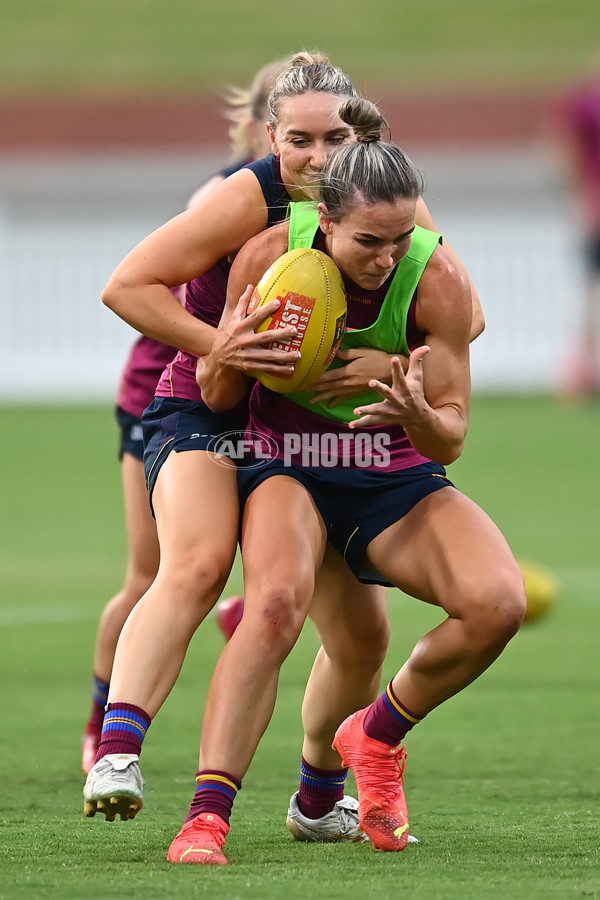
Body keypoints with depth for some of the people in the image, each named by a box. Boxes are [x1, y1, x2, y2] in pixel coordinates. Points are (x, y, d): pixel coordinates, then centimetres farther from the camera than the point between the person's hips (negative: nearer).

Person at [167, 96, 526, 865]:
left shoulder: (437, 277, -17)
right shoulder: (270, 255, -16)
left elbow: (450, 440, -11)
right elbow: (218, 398, -4)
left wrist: (418, 415, -35)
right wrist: (230, 354, -28)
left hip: (398, 477, 2)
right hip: (287, 466, -2)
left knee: (498, 602, -25)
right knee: (277, 600, -35)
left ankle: (379, 733, 4)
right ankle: (206, 817, -35)